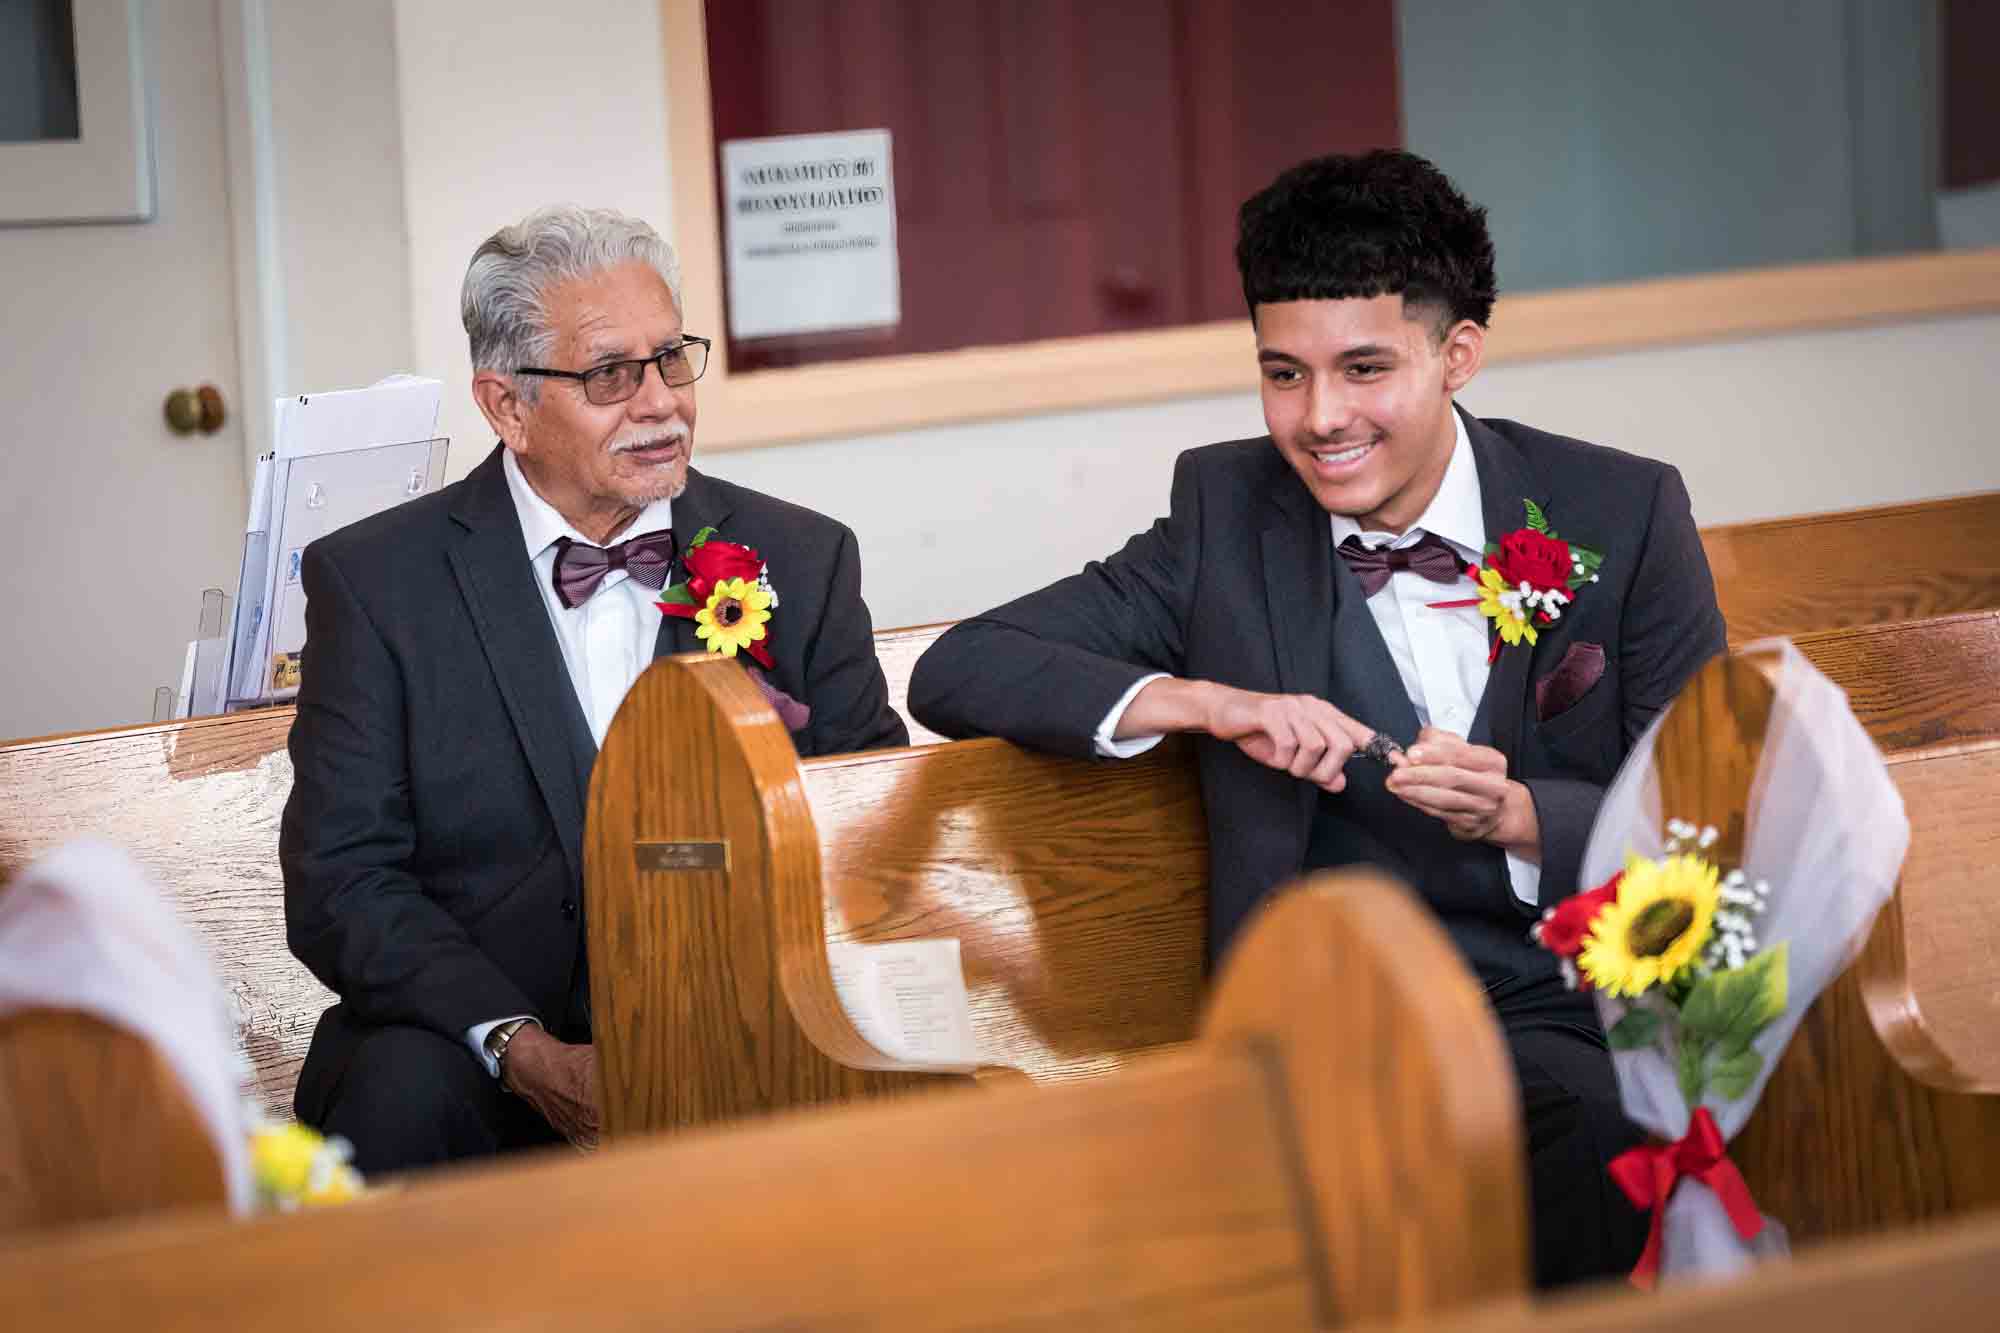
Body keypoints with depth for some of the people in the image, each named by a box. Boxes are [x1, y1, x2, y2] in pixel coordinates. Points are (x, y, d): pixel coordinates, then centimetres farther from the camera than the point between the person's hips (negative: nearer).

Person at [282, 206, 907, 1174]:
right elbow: (340, 880, -4)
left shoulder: (799, 560, 9)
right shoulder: (378, 583, 1)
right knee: (402, 1089, -34)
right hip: (477, 1044, -1)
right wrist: (526, 1051, -20)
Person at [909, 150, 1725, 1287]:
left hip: (1594, 1014, 0)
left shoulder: (1622, 512, 5)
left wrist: (1519, 816, -15)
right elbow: (955, 674, 4)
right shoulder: (1229, 511, 8)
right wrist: (1204, 704, -11)